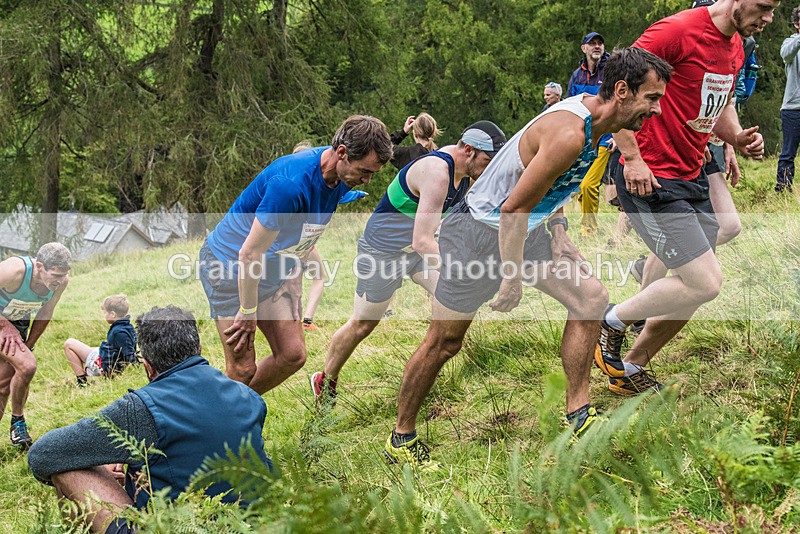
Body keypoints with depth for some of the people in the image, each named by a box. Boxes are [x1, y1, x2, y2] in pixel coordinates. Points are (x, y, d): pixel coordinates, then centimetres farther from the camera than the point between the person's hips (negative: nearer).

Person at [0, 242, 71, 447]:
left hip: (18, 323, 6)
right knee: (27, 365, -24)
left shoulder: (61, 280, -17)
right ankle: (17, 421, -3)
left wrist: (28, 345, 3)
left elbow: (46, 313, 2)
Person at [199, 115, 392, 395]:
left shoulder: (342, 177, -7)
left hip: (280, 266, 8)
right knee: (243, 369, -8)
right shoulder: (291, 183, -35)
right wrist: (248, 314, -18)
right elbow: (250, 254, -27)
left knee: (293, 355, 3)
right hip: (231, 265, -8)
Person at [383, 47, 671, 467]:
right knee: (444, 342, 2)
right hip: (481, 231, -9)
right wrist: (512, 280, -22)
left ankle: (578, 417, 1)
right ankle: (401, 437, 19)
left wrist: (558, 237, 10)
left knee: (590, 297, -7)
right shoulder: (569, 133, -31)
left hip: (531, 226, 9)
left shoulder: (595, 119, -1)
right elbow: (514, 209, -28)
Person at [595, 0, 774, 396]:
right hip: (650, 181, -9)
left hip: (693, 178, 9)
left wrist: (738, 137, 3)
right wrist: (632, 158, -21)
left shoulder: (736, 46, 10)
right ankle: (612, 322, 9)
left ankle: (630, 369, 27)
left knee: (696, 288, 10)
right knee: (705, 284, -13)